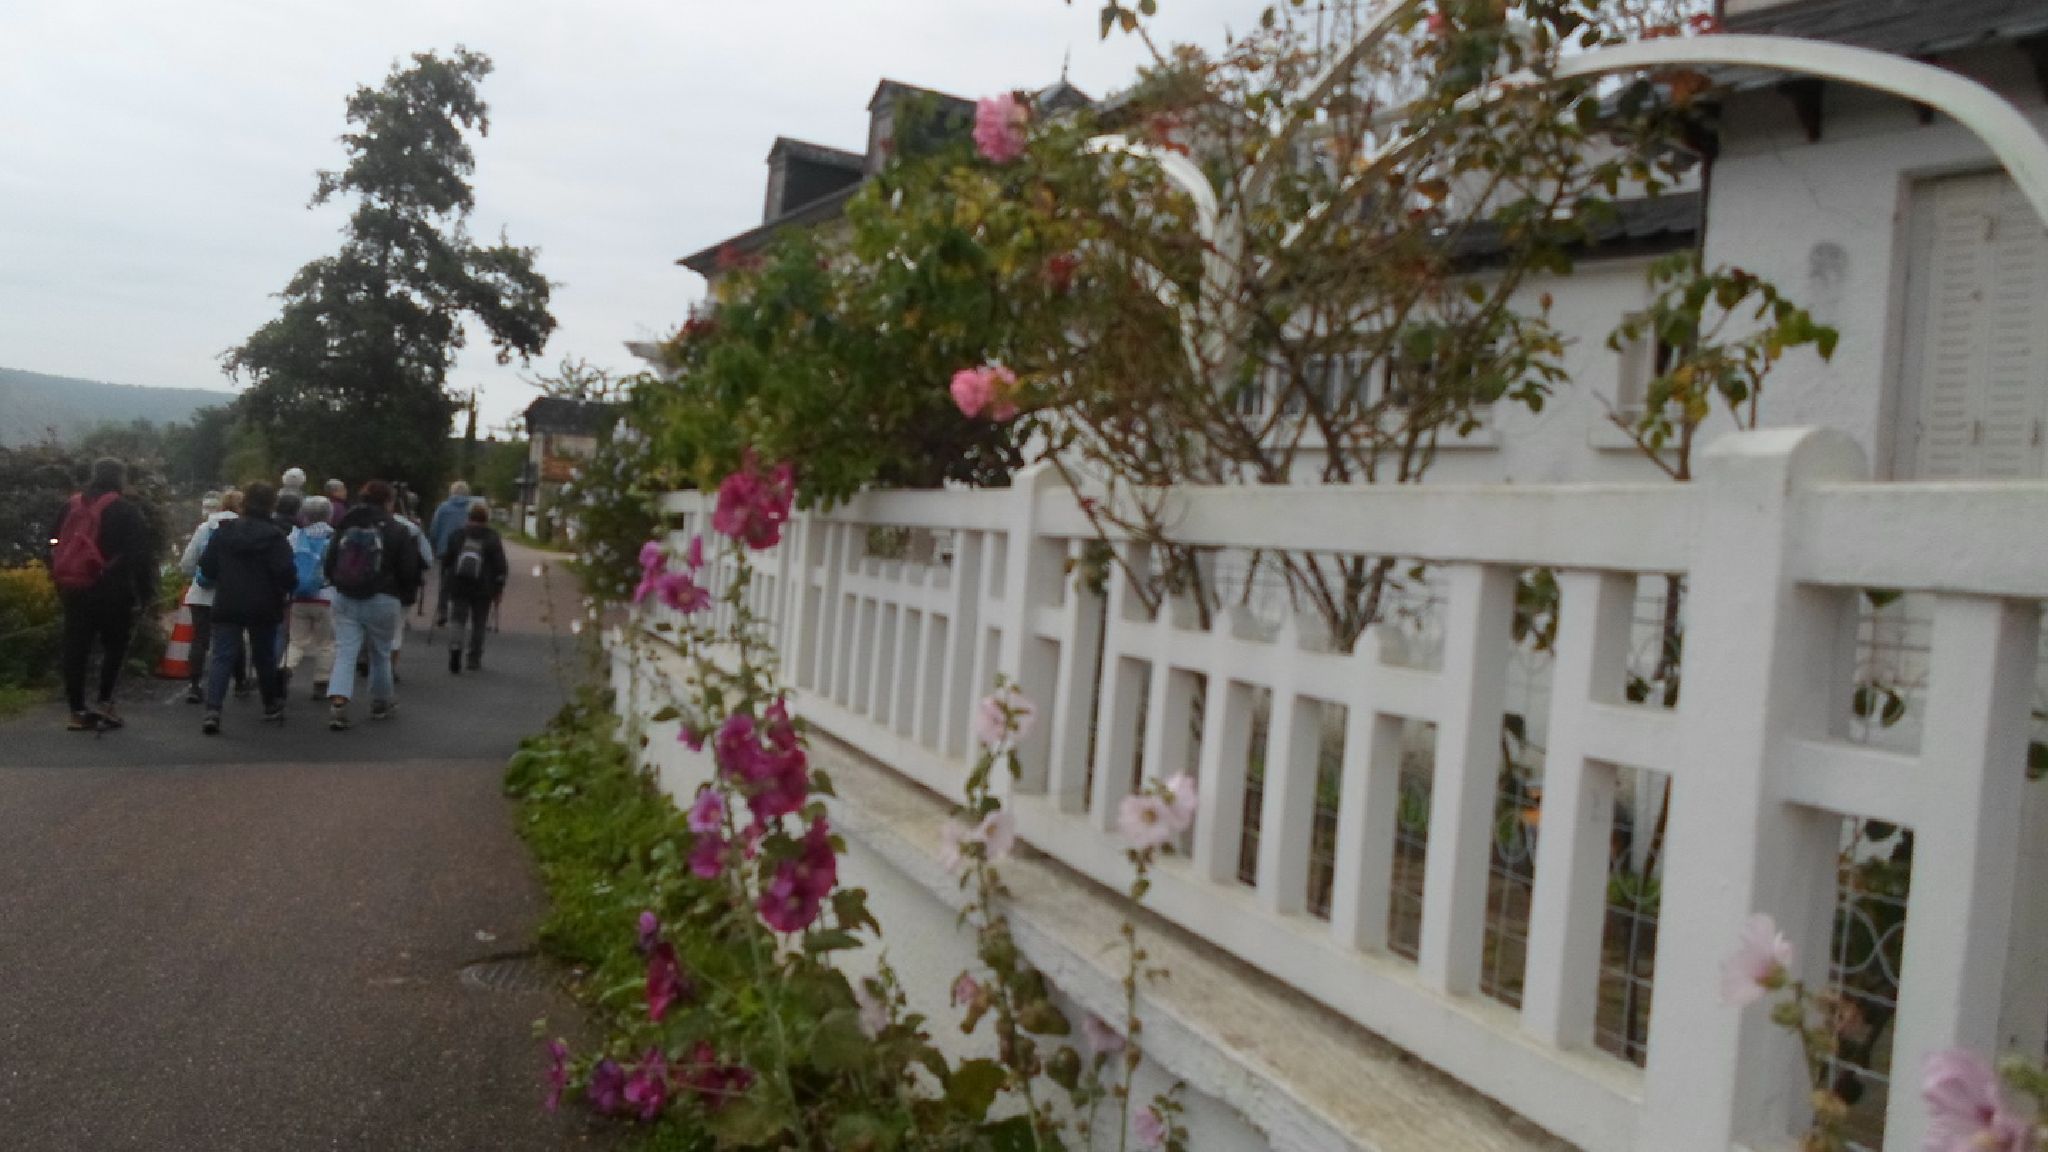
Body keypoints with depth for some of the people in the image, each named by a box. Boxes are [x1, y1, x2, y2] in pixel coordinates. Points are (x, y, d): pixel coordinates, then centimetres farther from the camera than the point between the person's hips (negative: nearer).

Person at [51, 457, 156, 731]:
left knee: (76, 649, 6)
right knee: (114, 646, 9)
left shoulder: (71, 506, 11)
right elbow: (141, 555, -11)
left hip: (73, 589, 5)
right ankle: (104, 701, 0)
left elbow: (56, 547, 16)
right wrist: (146, 592, -5)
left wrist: (60, 583, 21)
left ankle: (77, 710, 7)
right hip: (111, 592, -5)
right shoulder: (126, 511, -7)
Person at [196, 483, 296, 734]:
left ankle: (212, 710, -17)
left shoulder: (224, 531, 3)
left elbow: (206, 565, 5)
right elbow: (285, 572, -17)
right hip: (263, 607, -2)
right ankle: (272, 706, 28)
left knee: (221, 656, -1)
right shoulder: (273, 535, -10)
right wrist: (287, 591, 3)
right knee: (264, 656, 14)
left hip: (227, 605, 2)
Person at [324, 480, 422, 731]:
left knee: (344, 653, 1)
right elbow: (409, 571, -7)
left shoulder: (345, 527, 4)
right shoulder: (397, 532, -8)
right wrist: (405, 598, 9)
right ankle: (380, 703, 27)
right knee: (380, 654, 14)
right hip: (382, 602, -2)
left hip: (345, 599, 3)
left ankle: (337, 703, -17)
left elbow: (329, 564, 10)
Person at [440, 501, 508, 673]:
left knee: (459, 620, 6)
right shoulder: (492, 538, -2)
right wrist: (498, 588, 2)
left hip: (458, 587, 1)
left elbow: (446, 561, 10)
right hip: (483, 590, -1)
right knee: (478, 624, 9)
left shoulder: (457, 535, 5)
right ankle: (475, 660, 13)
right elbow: (501, 566, -5)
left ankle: (455, 646, -22)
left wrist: (445, 584, 17)